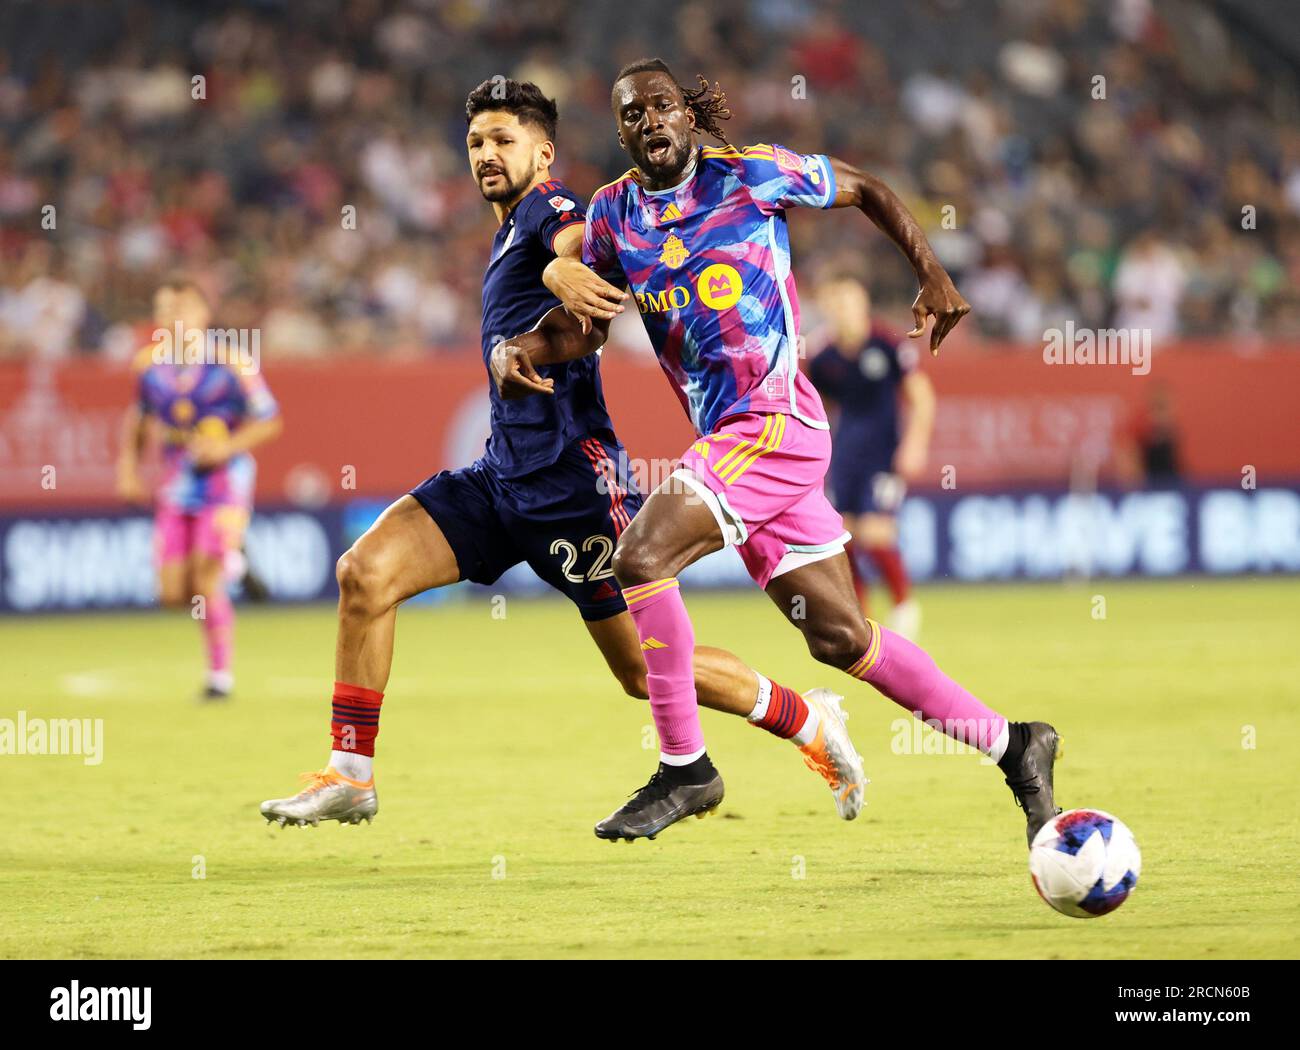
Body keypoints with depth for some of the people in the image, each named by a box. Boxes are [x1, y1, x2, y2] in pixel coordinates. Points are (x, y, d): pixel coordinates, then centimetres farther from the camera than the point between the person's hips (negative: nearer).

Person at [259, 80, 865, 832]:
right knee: (366, 572, -8)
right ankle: (350, 777, -4)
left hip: (571, 479, -8)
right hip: (506, 474, 8)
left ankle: (811, 722, 19)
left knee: (645, 669, -1)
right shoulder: (511, 234, 20)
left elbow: (589, 250, -31)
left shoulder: (548, 208, -8)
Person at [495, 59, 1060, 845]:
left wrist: (935, 279, 5)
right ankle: (1012, 745, 21)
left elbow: (866, 190, 9)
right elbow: (585, 328, 15)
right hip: (726, 439, 7)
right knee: (841, 638, 9)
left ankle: (685, 769, -9)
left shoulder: (751, 174, -4)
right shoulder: (614, 213, 10)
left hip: (775, 421, -6)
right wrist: (519, 351, -6)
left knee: (642, 556, -21)